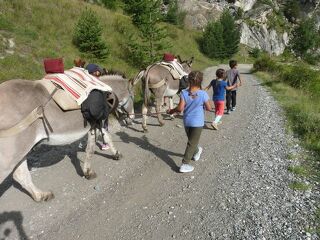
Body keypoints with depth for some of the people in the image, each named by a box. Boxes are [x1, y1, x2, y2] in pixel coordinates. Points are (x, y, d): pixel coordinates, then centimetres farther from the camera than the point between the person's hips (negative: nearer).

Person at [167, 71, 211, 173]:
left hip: (186, 121, 3)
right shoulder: (203, 94, -15)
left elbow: (180, 108, -15)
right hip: (197, 122, -3)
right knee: (192, 143, 4)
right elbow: (209, 108, -7)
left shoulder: (184, 93, -11)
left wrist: (171, 111, 3)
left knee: (192, 140, 24)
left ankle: (196, 152, 49)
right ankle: (185, 164, 4)